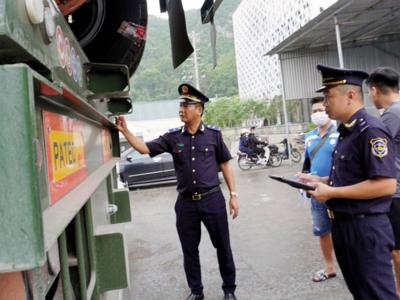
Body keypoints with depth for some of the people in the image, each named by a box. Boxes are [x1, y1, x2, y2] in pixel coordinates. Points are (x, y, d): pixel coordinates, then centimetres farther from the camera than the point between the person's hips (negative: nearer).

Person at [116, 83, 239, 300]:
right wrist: (125, 131, -15)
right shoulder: (173, 137, 1)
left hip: (212, 199, -2)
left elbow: (225, 164, 2)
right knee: (189, 250, 14)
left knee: (223, 247, 11)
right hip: (186, 202, 2)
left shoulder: (213, 134, -3)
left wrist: (233, 195, 1)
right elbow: (144, 148, -2)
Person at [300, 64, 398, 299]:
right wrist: (321, 180, 5)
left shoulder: (371, 131, -19)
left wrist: (331, 192, -22)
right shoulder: (347, 131, 11)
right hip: (343, 224, 9)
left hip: (365, 227, -9)